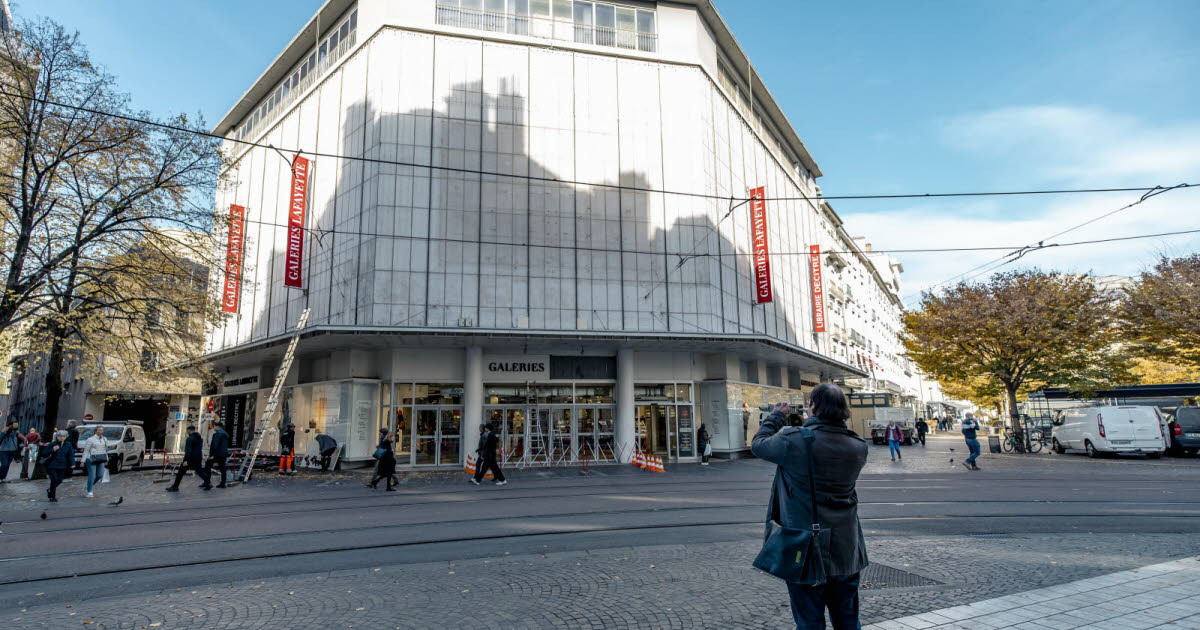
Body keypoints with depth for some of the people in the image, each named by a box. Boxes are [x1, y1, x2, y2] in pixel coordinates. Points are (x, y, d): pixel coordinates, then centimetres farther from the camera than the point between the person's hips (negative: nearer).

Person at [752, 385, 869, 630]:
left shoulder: (796, 440, -21)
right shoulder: (859, 447, -4)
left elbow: (758, 444, -4)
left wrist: (777, 416, 10)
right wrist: (814, 425, 14)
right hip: (847, 551, 5)